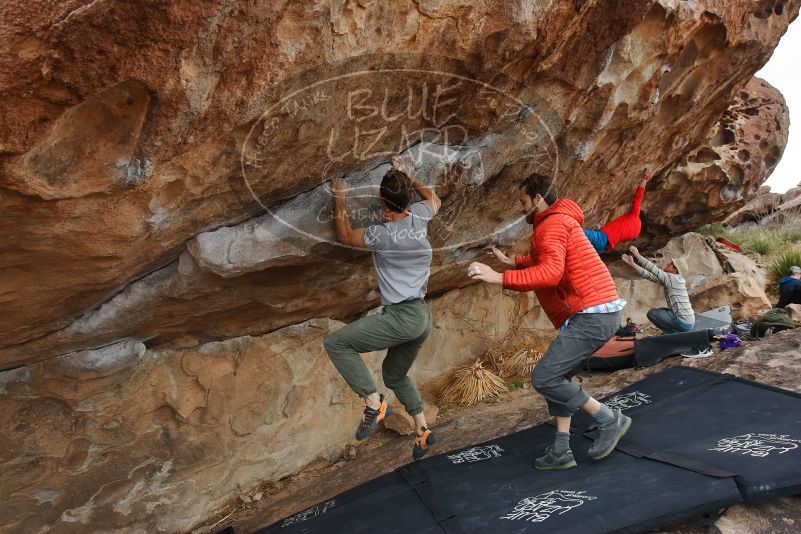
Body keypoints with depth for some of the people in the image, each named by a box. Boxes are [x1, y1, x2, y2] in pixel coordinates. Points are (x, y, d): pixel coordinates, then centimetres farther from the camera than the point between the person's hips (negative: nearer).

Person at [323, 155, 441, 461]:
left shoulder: (383, 235, -16)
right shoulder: (419, 216, 1)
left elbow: (344, 235, 2)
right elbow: (434, 199, 27)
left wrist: (340, 199, 10)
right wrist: (409, 176, 30)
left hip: (401, 317, -8)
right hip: (422, 318, 9)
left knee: (335, 343, -5)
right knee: (394, 375, 26)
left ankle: (373, 403, -10)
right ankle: (423, 431, 26)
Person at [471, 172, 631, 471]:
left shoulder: (553, 224, -12)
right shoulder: (554, 224, 21)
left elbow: (551, 272, -29)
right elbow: (540, 262, 34)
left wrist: (499, 278, -32)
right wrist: (509, 261, 30)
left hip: (592, 315, -11)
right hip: (596, 314, 11)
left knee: (543, 378, -10)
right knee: (556, 377, 14)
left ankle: (610, 420, 2)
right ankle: (561, 451, 17)